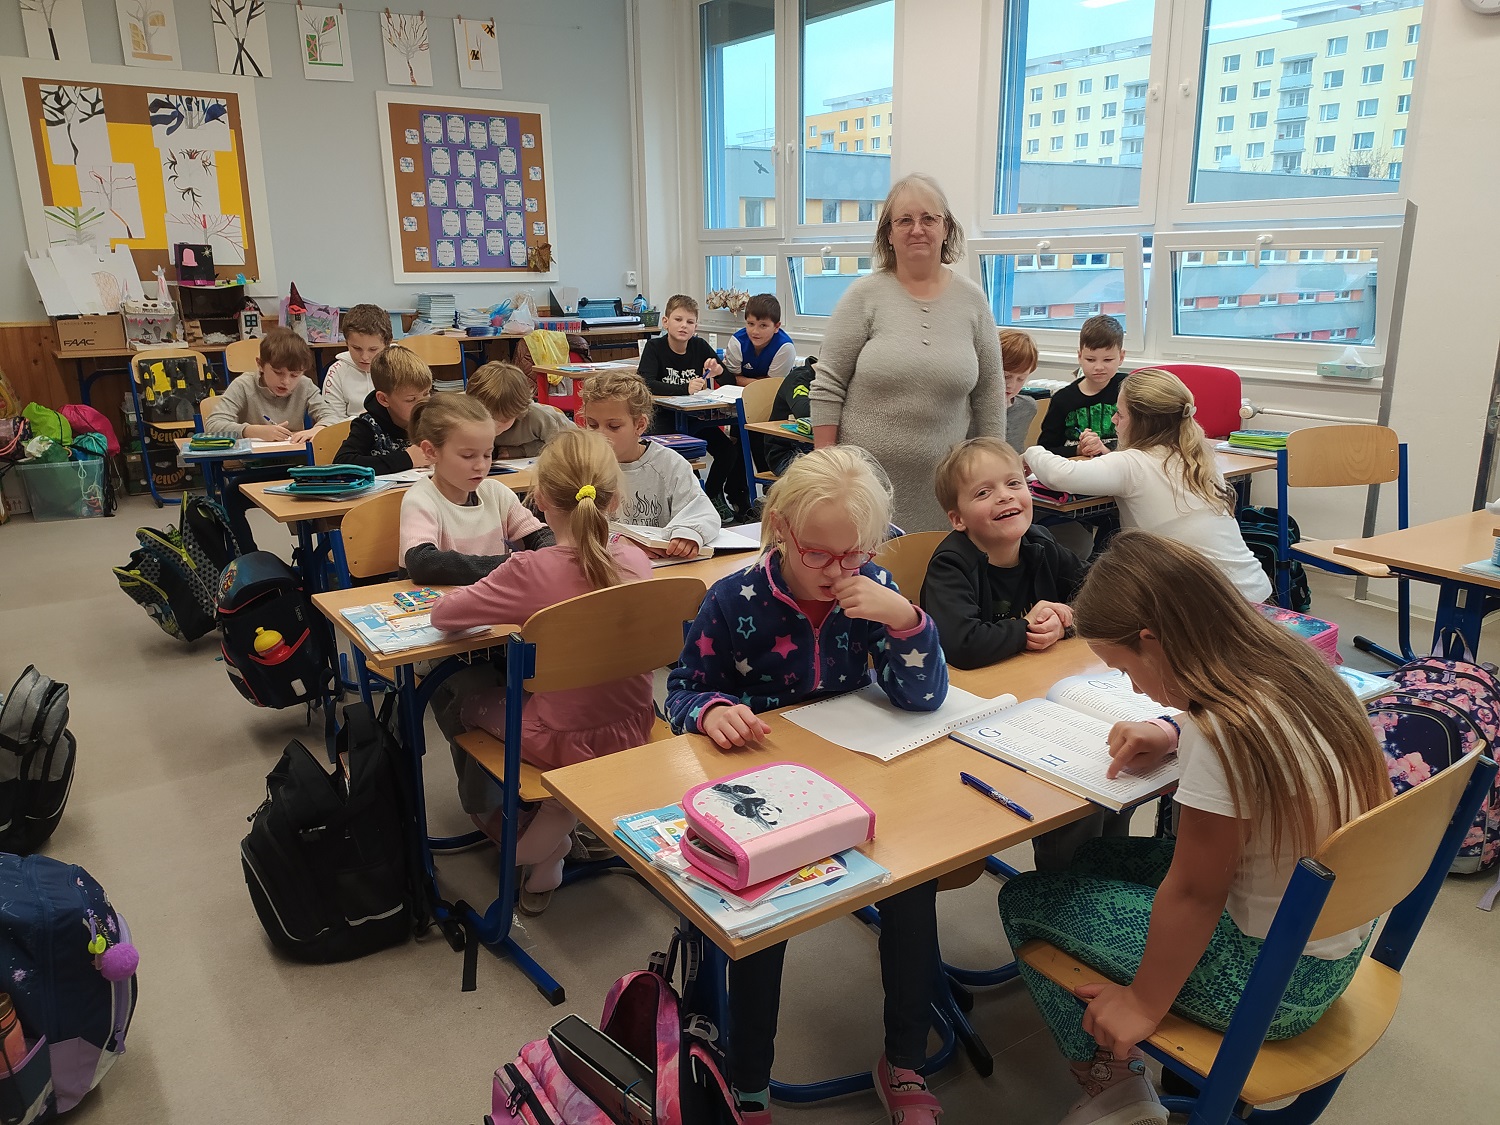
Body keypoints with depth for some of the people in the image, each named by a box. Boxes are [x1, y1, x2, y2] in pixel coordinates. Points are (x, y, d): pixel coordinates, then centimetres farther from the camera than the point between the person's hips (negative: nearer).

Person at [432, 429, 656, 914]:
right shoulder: (636, 560, -9)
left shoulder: (530, 572, -22)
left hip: (564, 740, -4)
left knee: (467, 700, 21)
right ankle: (546, 841, 25)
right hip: (632, 729, 4)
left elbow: (442, 613, -11)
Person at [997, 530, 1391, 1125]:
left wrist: (1143, 1003, -7)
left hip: (1276, 981, -8)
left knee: (1024, 898, 2)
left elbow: (1193, 894, -21)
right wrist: (1174, 741, 3)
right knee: (1089, 858, 20)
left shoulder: (1221, 731, -30)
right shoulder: (1289, 667, -6)